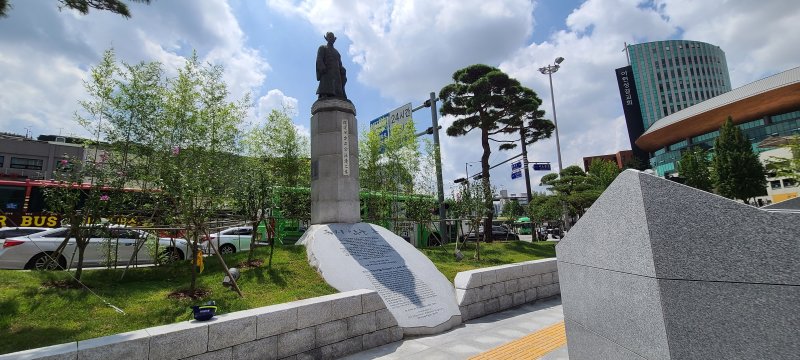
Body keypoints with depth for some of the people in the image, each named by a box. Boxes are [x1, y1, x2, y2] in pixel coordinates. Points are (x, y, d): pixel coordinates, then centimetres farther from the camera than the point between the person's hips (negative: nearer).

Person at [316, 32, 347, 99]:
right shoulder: (322, 48, 17)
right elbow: (319, 61, 3)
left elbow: (340, 65, 24)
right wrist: (323, 70, -16)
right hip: (327, 74, -5)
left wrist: (343, 76, 7)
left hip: (337, 75, 5)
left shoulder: (337, 52, 33)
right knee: (325, 94, -24)